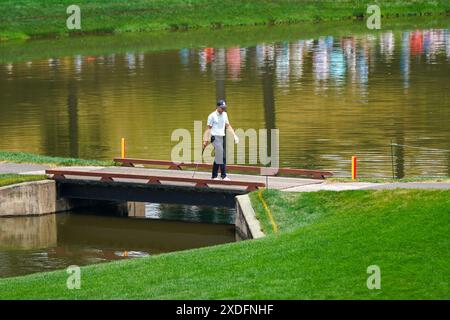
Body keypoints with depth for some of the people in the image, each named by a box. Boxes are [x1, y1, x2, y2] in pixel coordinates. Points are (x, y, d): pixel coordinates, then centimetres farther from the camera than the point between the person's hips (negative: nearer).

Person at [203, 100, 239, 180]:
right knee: (221, 157, -13)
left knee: (218, 158, 9)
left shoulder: (224, 115, 13)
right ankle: (223, 176, -12)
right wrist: (205, 140, -13)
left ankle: (214, 176, 15)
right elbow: (208, 128, -7)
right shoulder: (212, 116, -6)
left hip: (222, 137, 7)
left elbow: (228, 126, 20)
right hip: (215, 137, -7)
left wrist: (234, 135, 11)